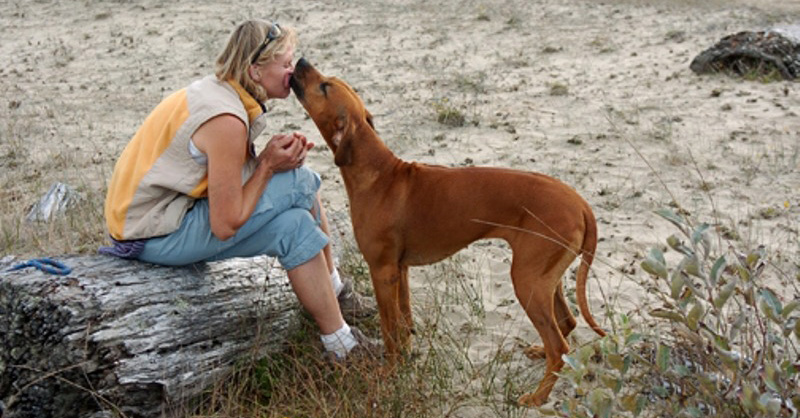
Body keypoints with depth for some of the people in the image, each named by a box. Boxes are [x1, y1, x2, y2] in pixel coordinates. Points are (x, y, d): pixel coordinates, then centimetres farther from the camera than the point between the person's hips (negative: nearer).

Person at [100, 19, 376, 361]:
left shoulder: (217, 90, 2)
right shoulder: (227, 120, -26)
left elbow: (234, 175, 9)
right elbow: (226, 226, -23)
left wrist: (277, 155, -8)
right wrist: (268, 164, -14)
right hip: (156, 234, -9)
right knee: (298, 183, -14)